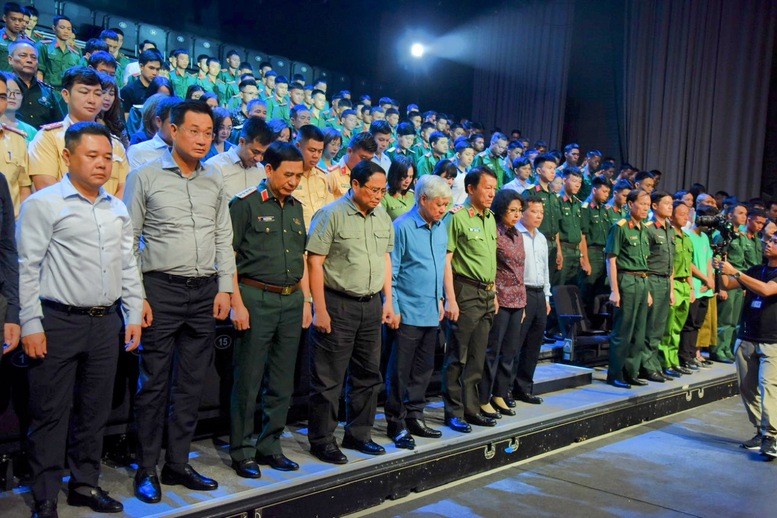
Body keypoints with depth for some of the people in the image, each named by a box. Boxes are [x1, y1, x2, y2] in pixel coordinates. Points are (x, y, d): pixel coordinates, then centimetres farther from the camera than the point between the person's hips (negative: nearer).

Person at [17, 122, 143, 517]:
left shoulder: (118, 209, 12)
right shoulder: (43, 204, -5)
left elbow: (128, 265, 16)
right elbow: (27, 268, -7)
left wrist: (134, 315, 11)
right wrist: (31, 325, -11)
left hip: (106, 322, 5)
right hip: (59, 322, -5)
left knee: (95, 410, 13)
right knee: (51, 413, 2)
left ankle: (85, 485, 28)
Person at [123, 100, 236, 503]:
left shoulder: (215, 182, 10)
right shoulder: (145, 177, -1)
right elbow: (128, 240, -2)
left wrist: (225, 288, 4)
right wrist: (136, 296, -8)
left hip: (206, 292, 4)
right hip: (161, 289, -4)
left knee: (191, 383, 10)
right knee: (154, 383, 2)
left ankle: (178, 464, 22)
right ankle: (147, 469, 15)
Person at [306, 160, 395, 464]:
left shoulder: (383, 217, 9)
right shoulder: (332, 214, -10)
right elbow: (315, 262, -12)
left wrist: (388, 300, 10)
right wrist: (320, 310, -15)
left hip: (371, 305, 7)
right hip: (338, 305, -6)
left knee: (368, 375, 14)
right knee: (329, 378, 1)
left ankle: (358, 434, 28)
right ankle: (321, 440, 14)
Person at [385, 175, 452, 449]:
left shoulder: (441, 228, 10)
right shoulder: (402, 227, -11)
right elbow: (390, 271, -11)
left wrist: (440, 298, 16)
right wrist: (392, 308, -13)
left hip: (432, 313, 7)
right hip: (408, 313, -7)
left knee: (423, 369, 15)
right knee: (400, 370, 2)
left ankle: (414, 417, 27)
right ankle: (396, 423, 12)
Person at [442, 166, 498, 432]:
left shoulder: (490, 218, 14)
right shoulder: (457, 217, -9)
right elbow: (446, 261, -14)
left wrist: (493, 293, 16)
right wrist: (450, 300, -18)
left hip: (486, 293, 7)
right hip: (465, 292, -7)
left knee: (477, 357, 12)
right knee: (458, 356, 0)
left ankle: (471, 408, 22)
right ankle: (454, 412, 10)